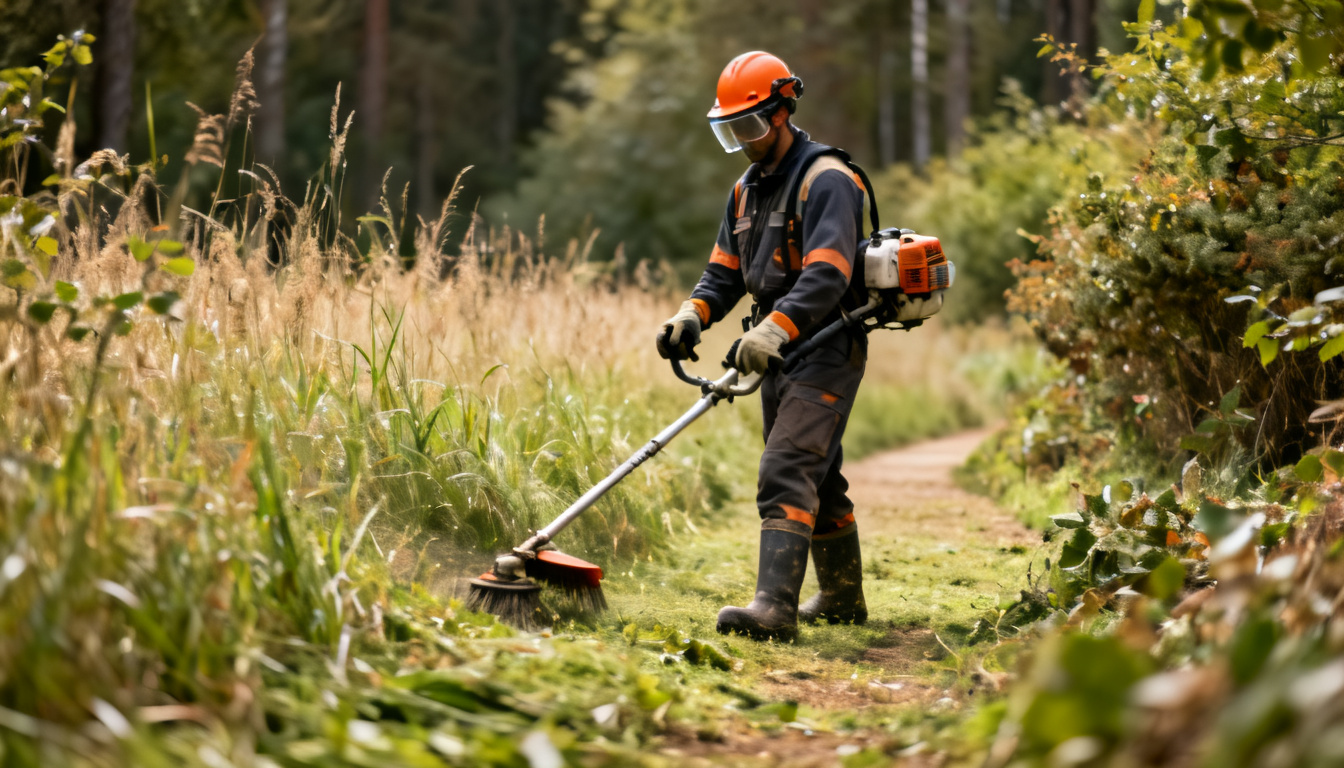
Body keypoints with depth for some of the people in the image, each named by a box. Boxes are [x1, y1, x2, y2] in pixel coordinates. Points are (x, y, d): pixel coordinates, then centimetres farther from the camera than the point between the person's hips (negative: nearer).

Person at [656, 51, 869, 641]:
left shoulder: (826, 181, -14)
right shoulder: (747, 189, 15)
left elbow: (827, 277, -26)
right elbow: (725, 272, 13)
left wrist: (774, 329, -39)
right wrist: (693, 315, -8)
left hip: (826, 352, -9)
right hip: (779, 354, 9)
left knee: (786, 471, -21)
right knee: (817, 476, 18)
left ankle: (775, 606, -29)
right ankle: (843, 598, 31)